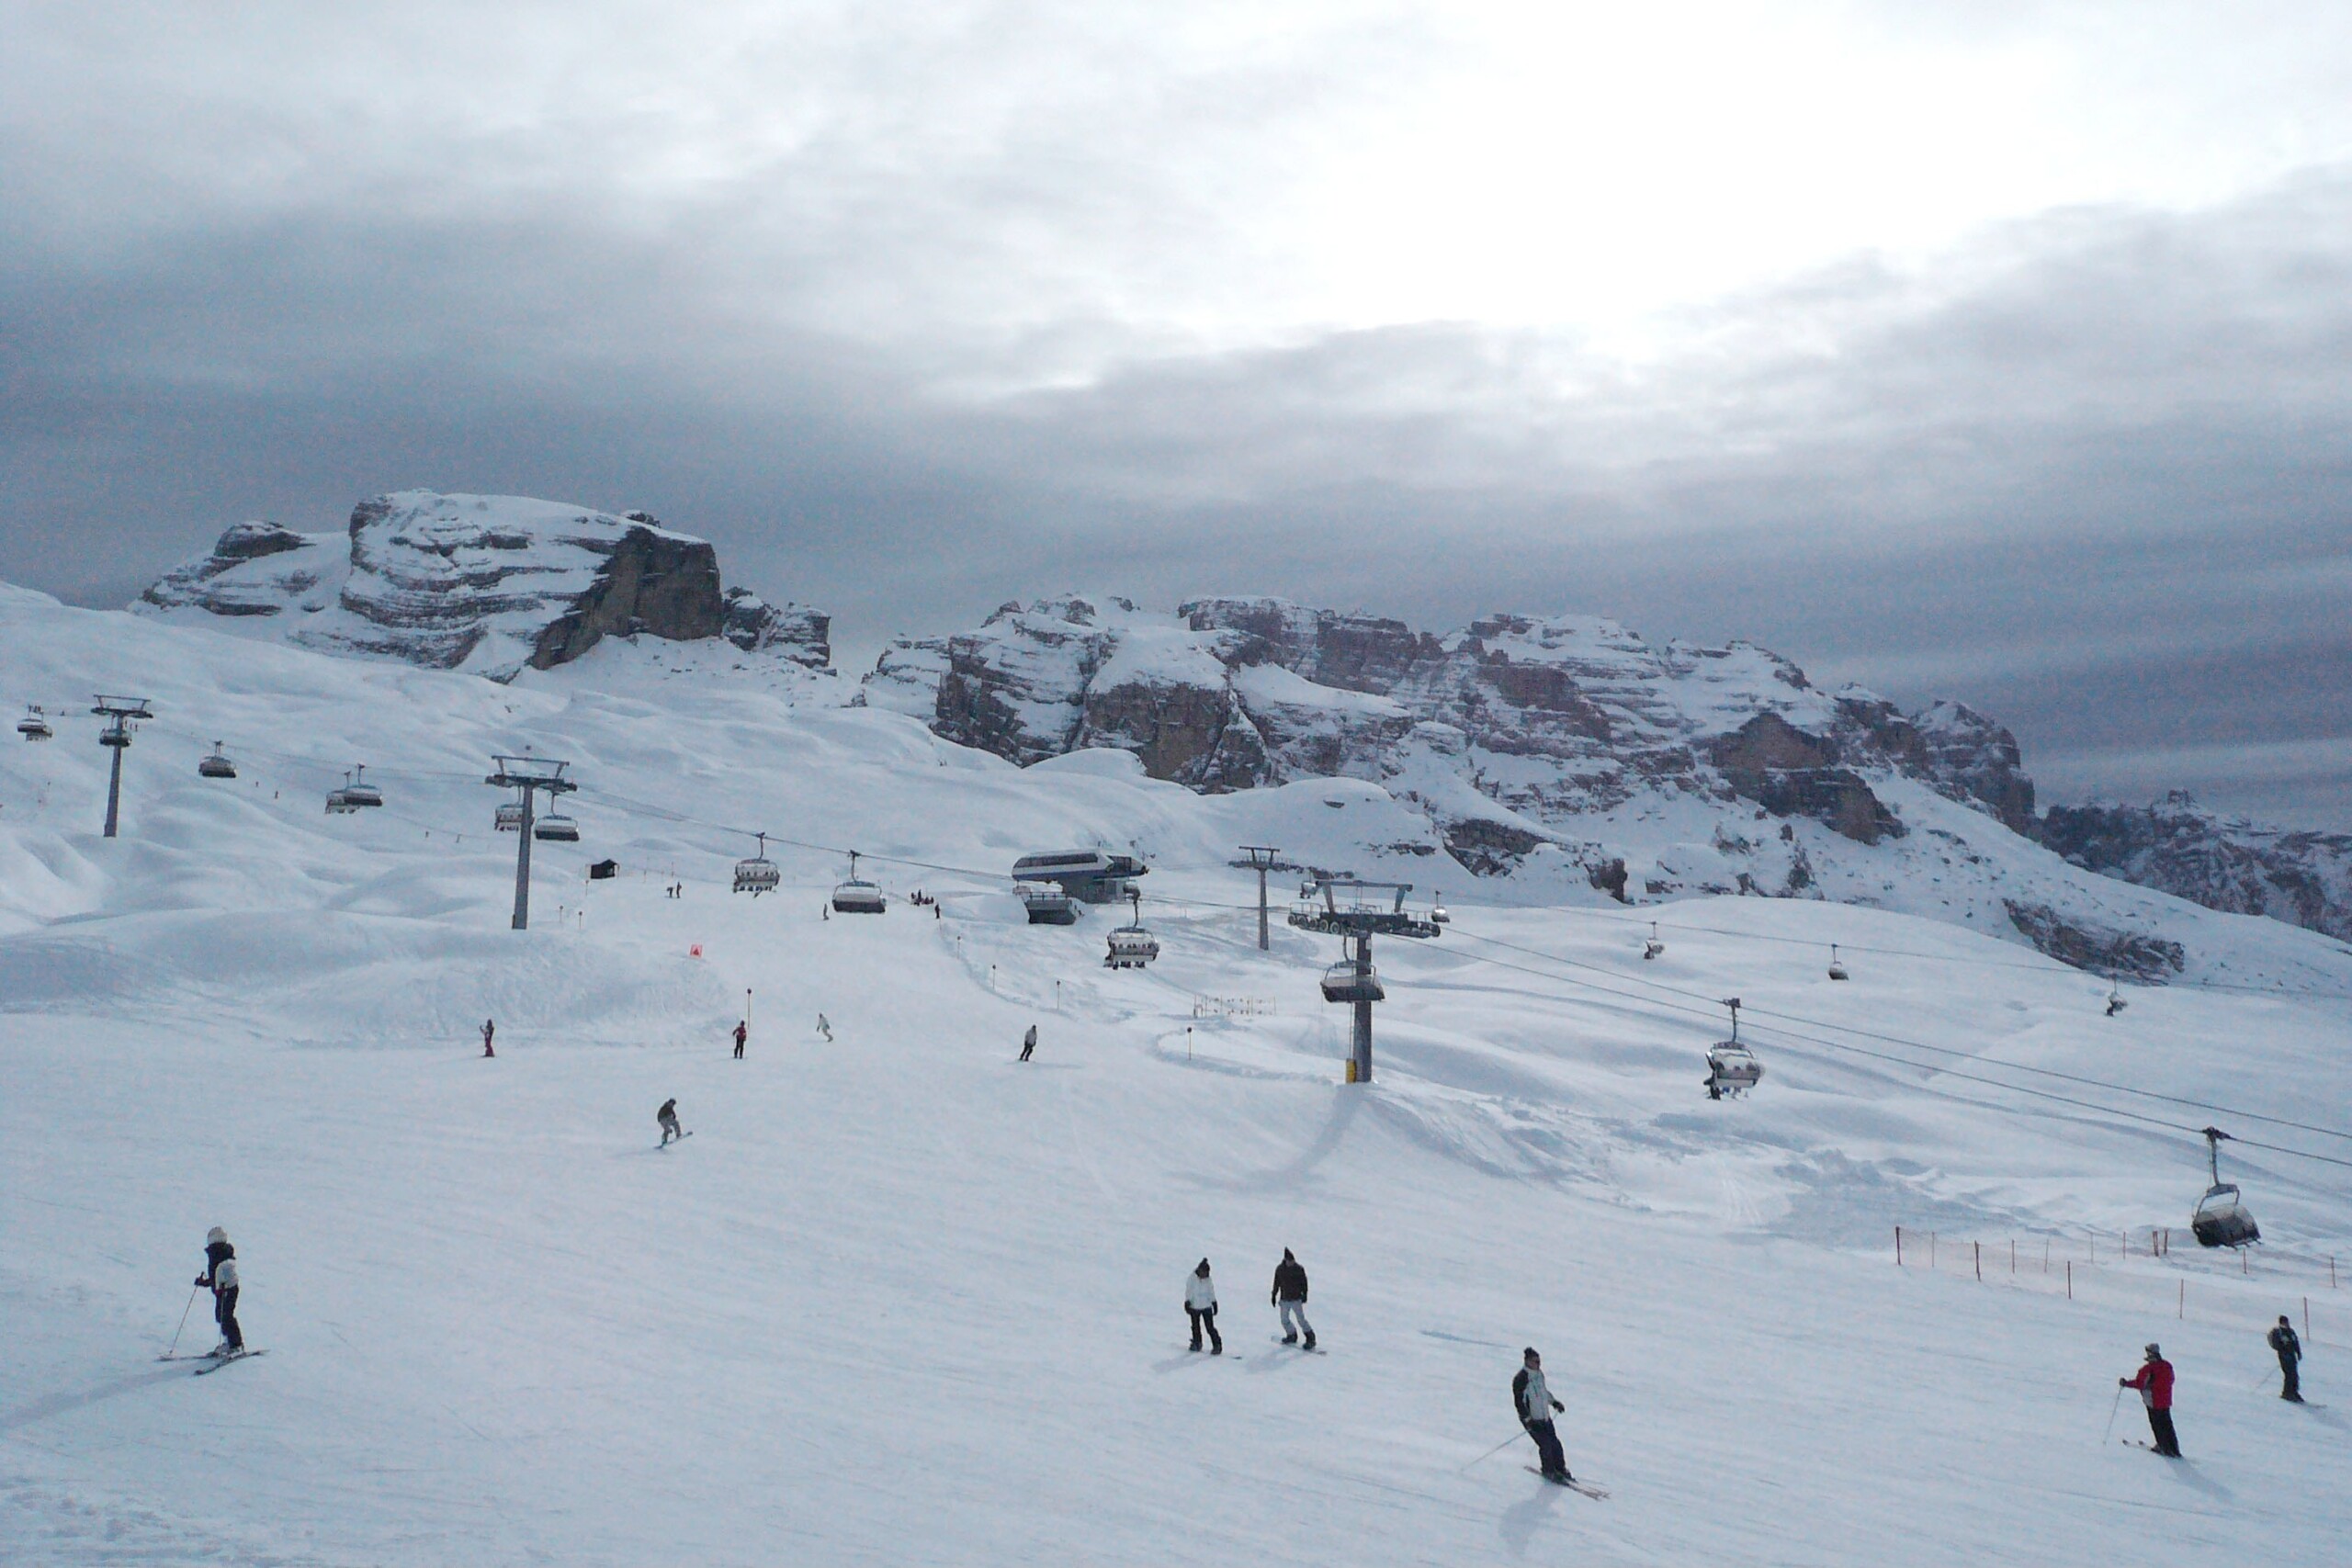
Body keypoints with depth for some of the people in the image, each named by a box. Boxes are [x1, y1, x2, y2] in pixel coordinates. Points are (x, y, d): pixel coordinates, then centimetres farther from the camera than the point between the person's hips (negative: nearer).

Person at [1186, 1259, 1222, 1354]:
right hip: (1194, 1307, 0)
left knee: (1210, 1327, -5)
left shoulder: (1208, 1280, -3)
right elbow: (1188, 1292, -5)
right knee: (1196, 1327, 13)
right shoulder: (1192, 1279, -10)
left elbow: (1211, 1292, 8)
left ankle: (1217, 1345, 2)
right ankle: (1196, 1343, 30)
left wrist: (1214, 1303, 11)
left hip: (1207, 1307, 0)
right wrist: (1187, 1303, -8)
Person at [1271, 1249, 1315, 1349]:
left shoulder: (1299, 1269, -8)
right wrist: (1274, 1295, 12)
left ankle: (1311, 1338, 4)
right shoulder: (1280, 1269, -1)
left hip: (1296, 1299, -3)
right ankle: (1292, 1335, 31)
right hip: (1284, 1299, 3)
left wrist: (1304, 1294, -7)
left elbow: (1304, 1282, 0)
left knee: (1301, 1319, -7)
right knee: (1285, 1320, 8)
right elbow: (1276, 1283, 10)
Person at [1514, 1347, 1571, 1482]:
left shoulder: (1539, 1373, 3)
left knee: (1554, 1442, 8)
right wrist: (1528, 1420, -24)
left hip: (1545, 1416, 7)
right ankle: (1549, 1472, 14)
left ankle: (1560, 1468, 26)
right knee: (1546, 1445, -7)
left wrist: (1553, 1402, 23)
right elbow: (1519, 1402, -21)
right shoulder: (1520, 1380, -22)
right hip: (1531, 1419, -7)